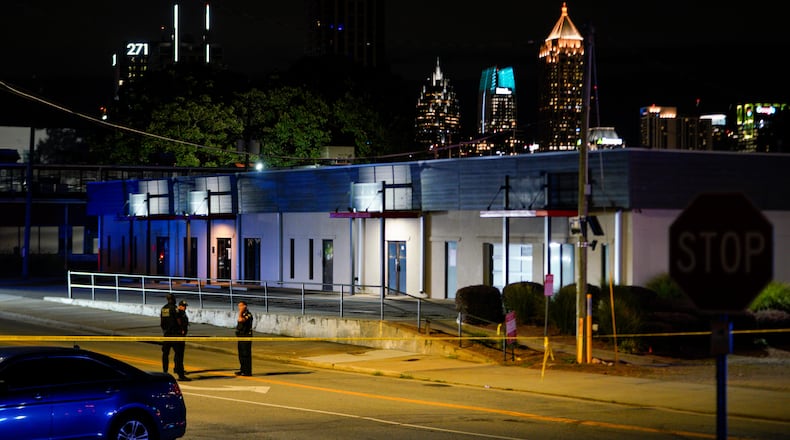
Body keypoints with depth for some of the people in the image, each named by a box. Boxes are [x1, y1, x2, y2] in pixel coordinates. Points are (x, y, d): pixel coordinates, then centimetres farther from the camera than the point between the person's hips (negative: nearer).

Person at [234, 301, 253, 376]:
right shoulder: (242, 315, 15)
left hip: (246, 337, -9)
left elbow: (240, 320, -31)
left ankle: (247, 371, -6)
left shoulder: (248, 315, -15)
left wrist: (240, 312, -20)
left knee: (246, 355, -8)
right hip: (241, 337, 9)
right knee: (241, 355, 13)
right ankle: (242, 370, 20)